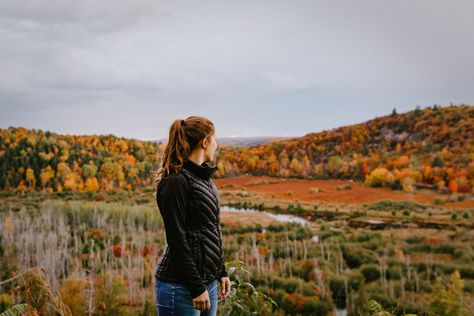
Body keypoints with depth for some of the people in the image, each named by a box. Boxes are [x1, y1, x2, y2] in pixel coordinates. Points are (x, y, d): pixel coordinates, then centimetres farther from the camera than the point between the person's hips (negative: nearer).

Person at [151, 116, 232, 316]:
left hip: (207, 281, 9)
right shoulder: (175, 182, -15)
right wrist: (196, 288, -17)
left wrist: (221, 272, 16)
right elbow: (177, 240, -18)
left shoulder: (205, 179, 12)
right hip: (181, 286, -9)